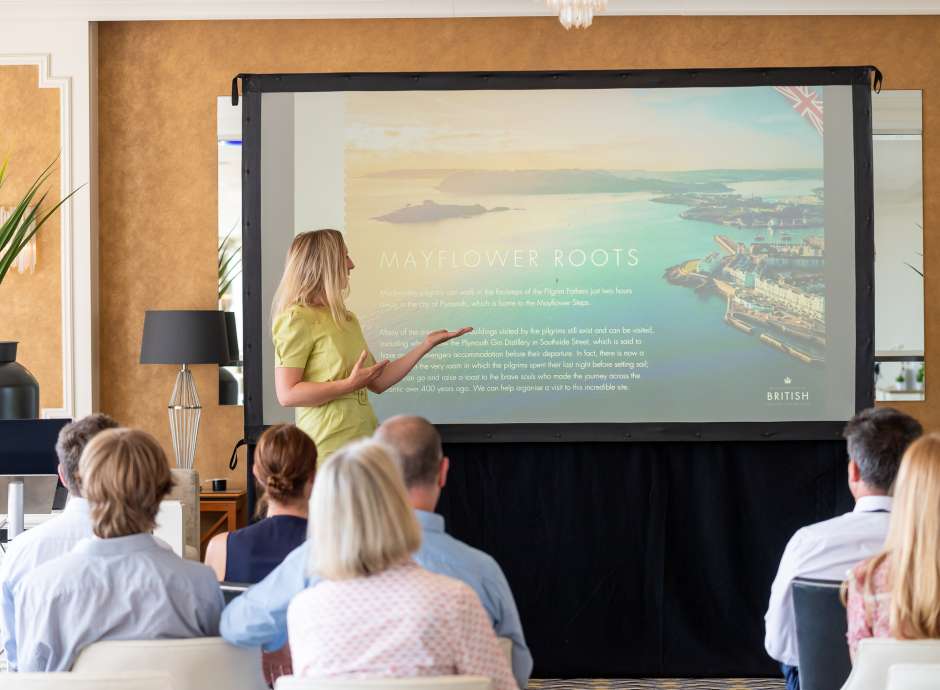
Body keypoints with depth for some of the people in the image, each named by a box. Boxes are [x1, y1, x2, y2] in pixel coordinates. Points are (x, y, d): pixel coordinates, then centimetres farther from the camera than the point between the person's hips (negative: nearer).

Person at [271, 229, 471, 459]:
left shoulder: (347, 319, 18)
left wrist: (427, 344, 16)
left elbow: (377, 382, 19)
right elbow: (286, 394, -14)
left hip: (363, 439, 7)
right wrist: (350, 384, -15)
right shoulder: (297, 319, -8)